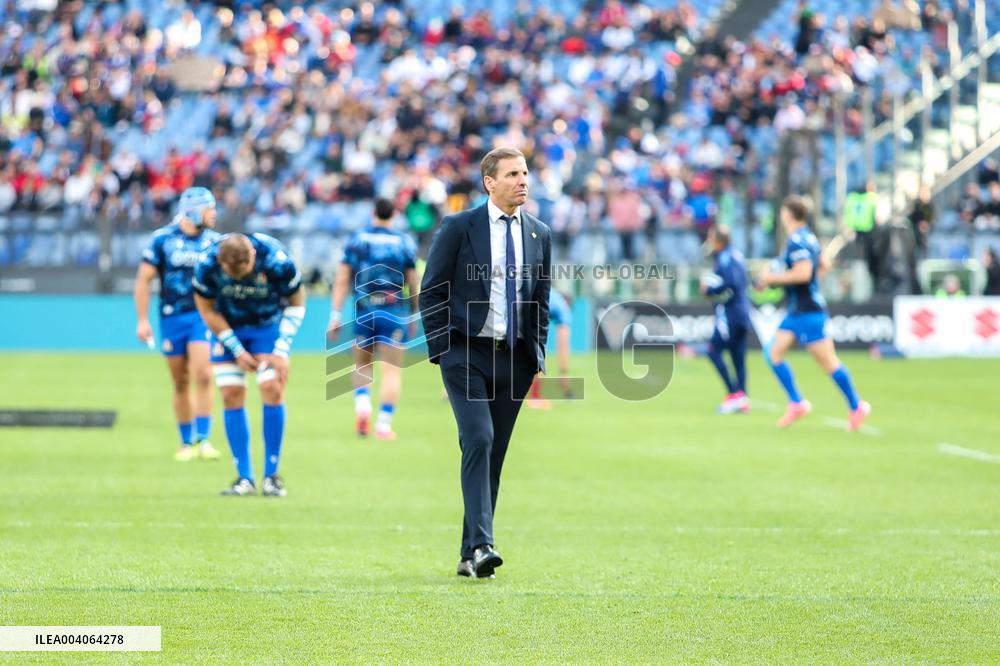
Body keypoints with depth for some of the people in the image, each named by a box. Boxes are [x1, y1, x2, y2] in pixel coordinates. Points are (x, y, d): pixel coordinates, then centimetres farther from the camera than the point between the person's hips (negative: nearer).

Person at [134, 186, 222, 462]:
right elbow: (143, 280, 0)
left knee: (203, 375, -15)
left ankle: (203, 439, -11)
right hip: (172, 317, -1)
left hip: (203, 316, 1)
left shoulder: (213, 241, 4)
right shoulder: (162, 239, -5)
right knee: (180, 383, 6)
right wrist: (142, 320, -4)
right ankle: (187, 443, 17)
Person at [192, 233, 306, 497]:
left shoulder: (277, 262, -29)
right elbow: (207, 309, -10)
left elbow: (296, 304, -11)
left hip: (268, 324, -1)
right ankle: (244, 478, 0)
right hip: (226, 326, 1)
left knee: (272, 390, -15)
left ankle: (271, 476, -5)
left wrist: (282, 351, -15)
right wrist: (238, 351, -10)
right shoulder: (207, 264, -27)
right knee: (231, 396, -6)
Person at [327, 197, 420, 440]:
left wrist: (335, 315, 1)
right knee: (391, 370, 1)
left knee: (361, 365, 18)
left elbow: (342, 280, -1)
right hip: (394, 314, -2)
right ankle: (384, 424, -6)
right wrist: (415, 316, 16)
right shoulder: (405, 242, 1)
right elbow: (413, 283, 4)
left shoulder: (356, 240, 4)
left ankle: (361, 405, -6)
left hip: (363, 313, 2)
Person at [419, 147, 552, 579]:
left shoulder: (539, 235, 11)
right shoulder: (459, 228, -2)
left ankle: (470, 557, 10)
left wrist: (537, 354, 8)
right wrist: (441, 348, -7)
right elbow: (431, 293, 0)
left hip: (515, 359, 4)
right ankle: (481, 544, -24)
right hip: (466, 353, -4)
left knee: (494, 453, 5)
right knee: (479, 439, -19)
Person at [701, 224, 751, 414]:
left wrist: (710, 289, -12)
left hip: (729, 312, -9)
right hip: (743, 312, 9)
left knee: (714, 351, -7)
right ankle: (743, 401, 5)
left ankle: (734, 393, -14)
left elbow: (731, 283, -25)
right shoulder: (737, 256, 15)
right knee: (738, 358, 8)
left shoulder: (724, 259, -13)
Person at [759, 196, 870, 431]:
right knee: (774, 352, 5)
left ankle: (856, 407, 4)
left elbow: (803, 273, -28)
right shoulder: (809, 237, 13)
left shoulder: (796, 241, -17)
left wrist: (773, 278, -16)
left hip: (807, 311, -10)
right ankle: (796, 403, 6)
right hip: (797, 311, 10)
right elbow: (822, 266, 24)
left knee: (828, 362, -4)